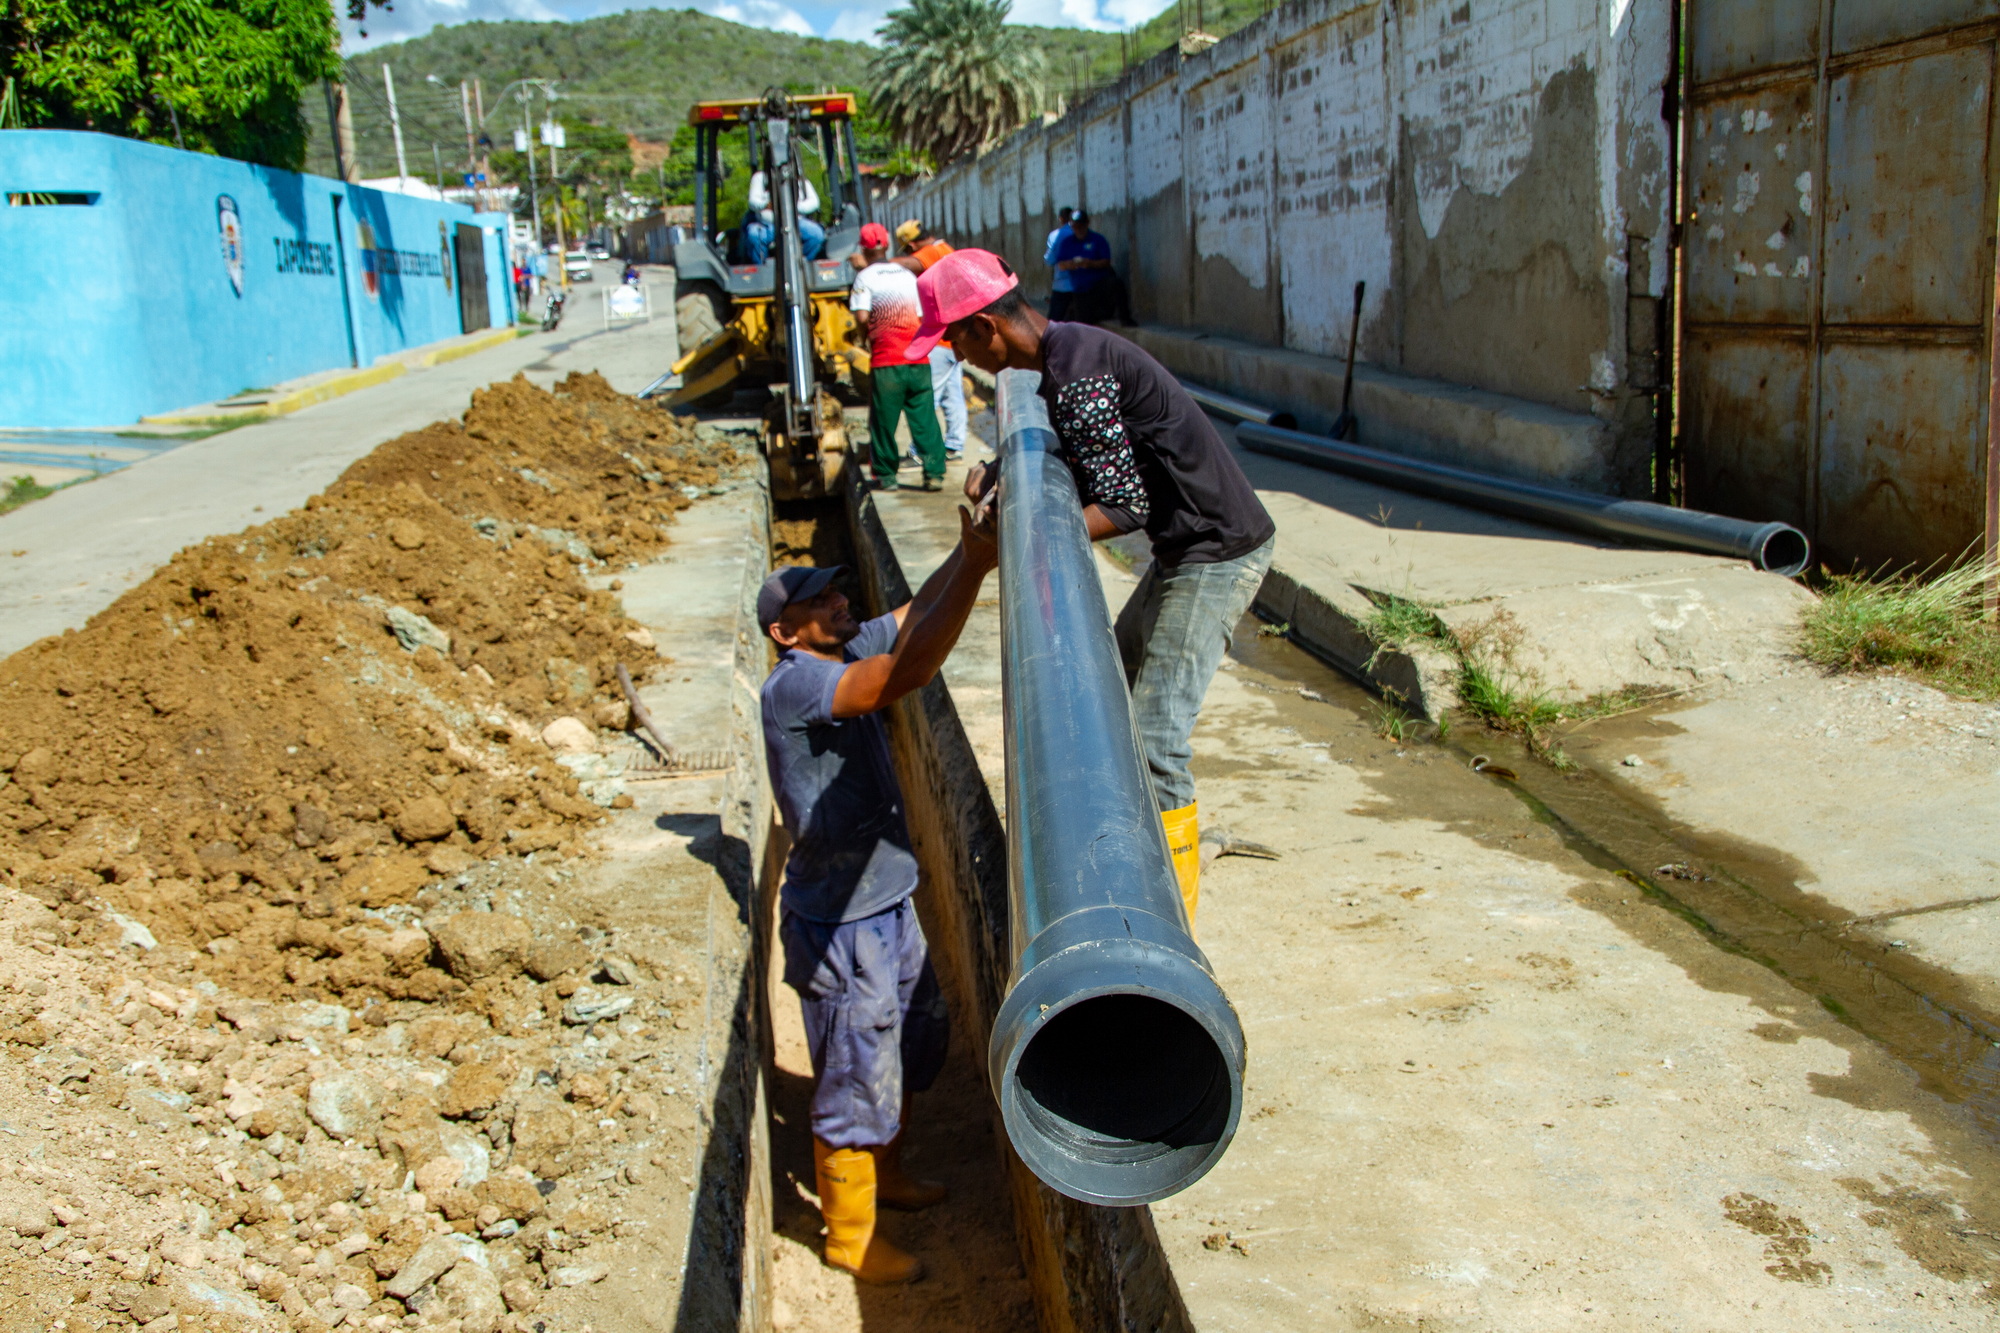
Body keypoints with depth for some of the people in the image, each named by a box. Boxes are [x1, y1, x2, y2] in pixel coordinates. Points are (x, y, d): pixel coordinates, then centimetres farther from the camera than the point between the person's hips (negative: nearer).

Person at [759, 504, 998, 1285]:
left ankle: (883, 1173, 49)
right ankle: (850, 1235, 28)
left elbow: (917, 611, 6)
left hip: (889, 905, 9)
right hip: (840, 927, -9)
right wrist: (975, 567, -40)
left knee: (917, 1044, 26)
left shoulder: (848, 652, 0)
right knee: (857, 1082, 7)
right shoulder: (793, 686, -26)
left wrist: (972, 546, -10)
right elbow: (909, 673, -40)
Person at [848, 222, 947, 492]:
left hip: (886, 362, -4)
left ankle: (886, 476, 10)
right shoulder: (908, 275, 13)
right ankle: (934, 472, 3)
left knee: (883, 421, 6)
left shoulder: (865, 277, -1)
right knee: (925, 419, 5)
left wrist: (861, 330, 8)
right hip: (918, 360, 4)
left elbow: (862, 318, -13)